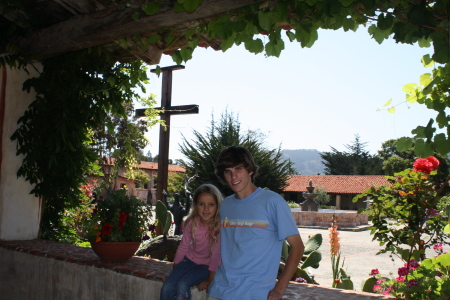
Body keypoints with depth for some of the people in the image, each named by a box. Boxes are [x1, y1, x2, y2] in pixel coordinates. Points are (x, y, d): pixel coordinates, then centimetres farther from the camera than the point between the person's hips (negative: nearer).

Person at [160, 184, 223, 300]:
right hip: (189, 260, 4)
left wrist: (210, 279, -15)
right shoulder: (192, 223, -11)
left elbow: (216, 254, -18)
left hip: (207, 265, -4)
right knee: (167, 287, -15)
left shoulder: (219, 226, -23)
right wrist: (174, 270, 3)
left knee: (182, 284, -26)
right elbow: (183, 247, 0)